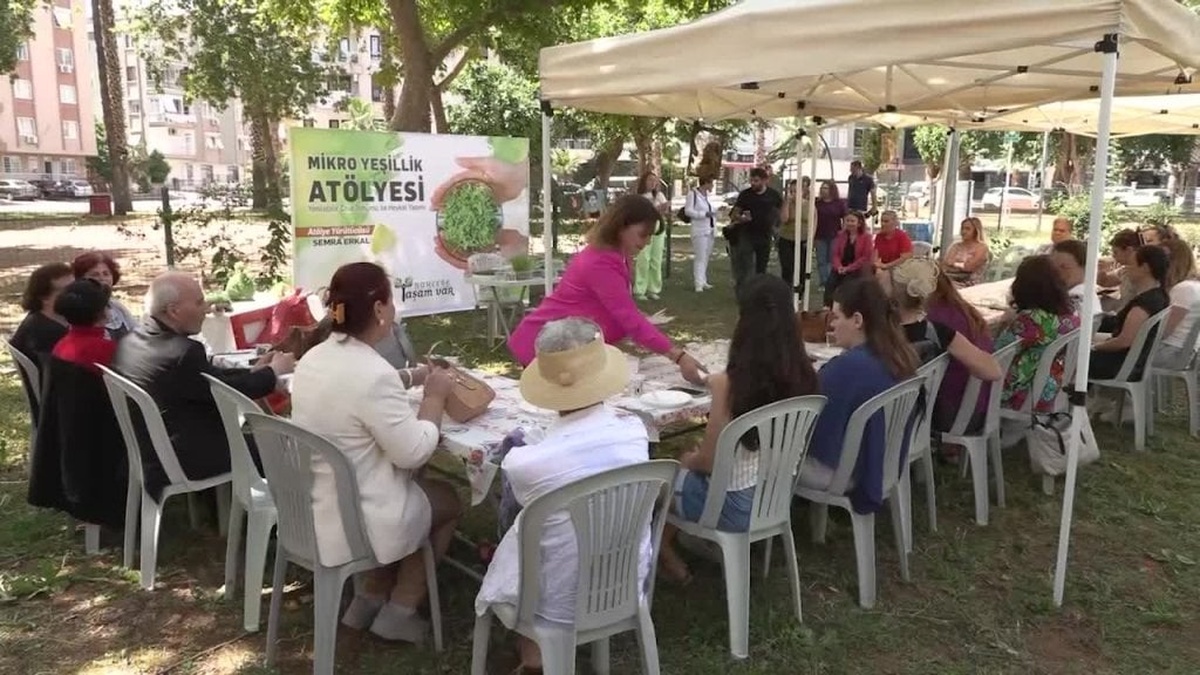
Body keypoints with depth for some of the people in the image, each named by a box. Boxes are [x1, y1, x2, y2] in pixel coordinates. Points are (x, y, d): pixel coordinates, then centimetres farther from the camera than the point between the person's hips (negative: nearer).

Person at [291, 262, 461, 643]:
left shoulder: (313, 359, -1)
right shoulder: (374, 373, -28)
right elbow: (413, 453, -21)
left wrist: (409, 381, 10)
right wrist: (435, 397, -10)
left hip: (312, 508, 8)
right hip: (354, 520, -8)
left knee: (418, 484, 29)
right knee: (448, 500, 19)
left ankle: (369, 599, 27)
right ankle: (399, 612, 21)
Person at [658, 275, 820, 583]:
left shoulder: (730, 382, -27)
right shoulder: (803, 374, -10)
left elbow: (710, 461, -18)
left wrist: (688, 460, 5)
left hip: (736, 505, -6)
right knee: (690, 460, 28)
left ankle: (665, 549, 39)